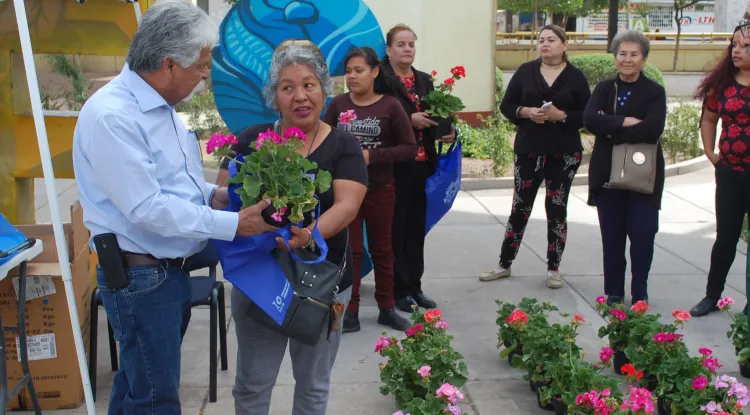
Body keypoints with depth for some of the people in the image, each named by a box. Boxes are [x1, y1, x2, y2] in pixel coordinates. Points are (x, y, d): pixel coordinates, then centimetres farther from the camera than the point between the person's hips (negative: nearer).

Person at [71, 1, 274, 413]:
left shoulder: (161, 108, 9)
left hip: (172, 269, 9)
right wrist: (233, 224, -22)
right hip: (140, 275, -9)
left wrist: (211, 194, -1)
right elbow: (147, 208, -25)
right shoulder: (111, 116, -22)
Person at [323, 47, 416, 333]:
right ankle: (350, 312, 14)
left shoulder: (390, 106, -7)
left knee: (382, 250, 12)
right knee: (349, 251, 5)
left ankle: (387, 308, 24)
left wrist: (373, 155, -19)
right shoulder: (338, 104, -1)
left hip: (380, 190, -1)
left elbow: (410, 148, -9)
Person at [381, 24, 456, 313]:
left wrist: (448, 132, -7)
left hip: (422, 164, 6)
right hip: (394, 165, -6)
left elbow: (436, 115, 12)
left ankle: (415, 286, 21)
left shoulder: (425, 80, 15)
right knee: (395, 227, 2)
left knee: (417, 227, 12)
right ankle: (398, 289, 10)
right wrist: (410, 120, -21)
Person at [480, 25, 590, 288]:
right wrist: (526, 112, -15)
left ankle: (553, 269, 17)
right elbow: (506, 106, 3)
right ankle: (504, 264, 18)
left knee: (557, 209, 6)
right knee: (520, 207, 7)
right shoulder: (526, 71, 3)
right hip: (528, 151, 1)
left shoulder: (575, 76, -1)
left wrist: (561, 115, -18)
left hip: (564, 154, -1)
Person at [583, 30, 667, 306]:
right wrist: (624, 122, -19)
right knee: (612, 235, 7)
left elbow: (653, 129, -18)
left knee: (642, 234, -1)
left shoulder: (655, 92, -1)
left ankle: (640, 294, 15)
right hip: (608, 174, 2)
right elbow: (589, 120, -9)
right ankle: (613, 292, 19)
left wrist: (611, 130, -13)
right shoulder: (604, 88, 8)